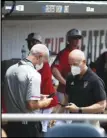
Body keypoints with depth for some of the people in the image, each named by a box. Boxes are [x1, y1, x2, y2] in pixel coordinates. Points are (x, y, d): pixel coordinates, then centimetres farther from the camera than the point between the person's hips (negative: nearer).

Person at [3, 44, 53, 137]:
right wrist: (44, 103, -4)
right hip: (28, 124, -7)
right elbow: (32, 105, -24)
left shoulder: (10, 69, 2)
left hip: (12, 122, 7)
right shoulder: (33, 74, -20)